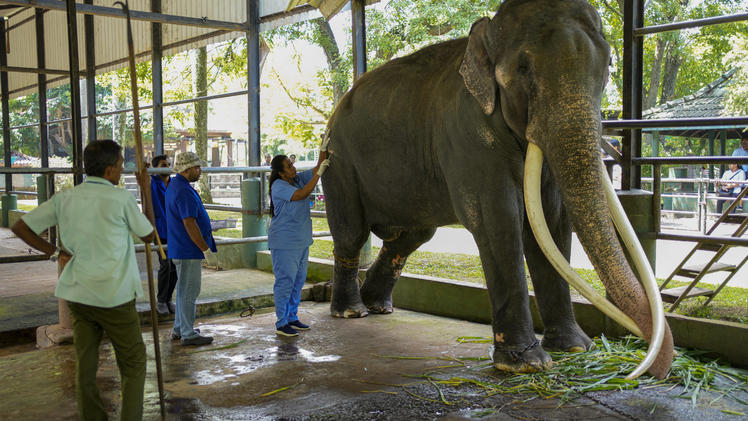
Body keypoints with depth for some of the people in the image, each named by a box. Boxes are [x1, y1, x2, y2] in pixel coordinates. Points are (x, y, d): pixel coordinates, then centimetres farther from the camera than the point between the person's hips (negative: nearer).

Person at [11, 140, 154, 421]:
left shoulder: (64, 199, 3)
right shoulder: (122, 198, -11)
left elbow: (21, 227, 5)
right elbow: (148, 235, 3)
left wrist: (56, 253, 7)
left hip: (76, 295, 5)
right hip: (115, 296, -5)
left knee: (85, 366, 12)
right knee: (133, 365, 7)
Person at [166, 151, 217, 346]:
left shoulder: (174, 185, 14)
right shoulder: (184, 191, -20)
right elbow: (189, 223, -25)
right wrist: (206, 249, -19)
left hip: (181, 248, 11)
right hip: (189, 250, -11)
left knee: (185, 290, 19)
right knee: (189, 292, -3)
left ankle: (179, 329, 28)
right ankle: (188, 334, 3)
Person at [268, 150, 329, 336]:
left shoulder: (298, 179, 7)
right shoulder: (279, 186, -16)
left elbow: (318, 168, 11)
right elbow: (301, 195, -27)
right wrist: (319, 174, -24)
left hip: (301, 241, 8)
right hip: (284, 242, -8)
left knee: (298, 281, 13)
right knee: (285, 281, -5)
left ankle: (292, 318, 24)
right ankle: (281, 323, 3)